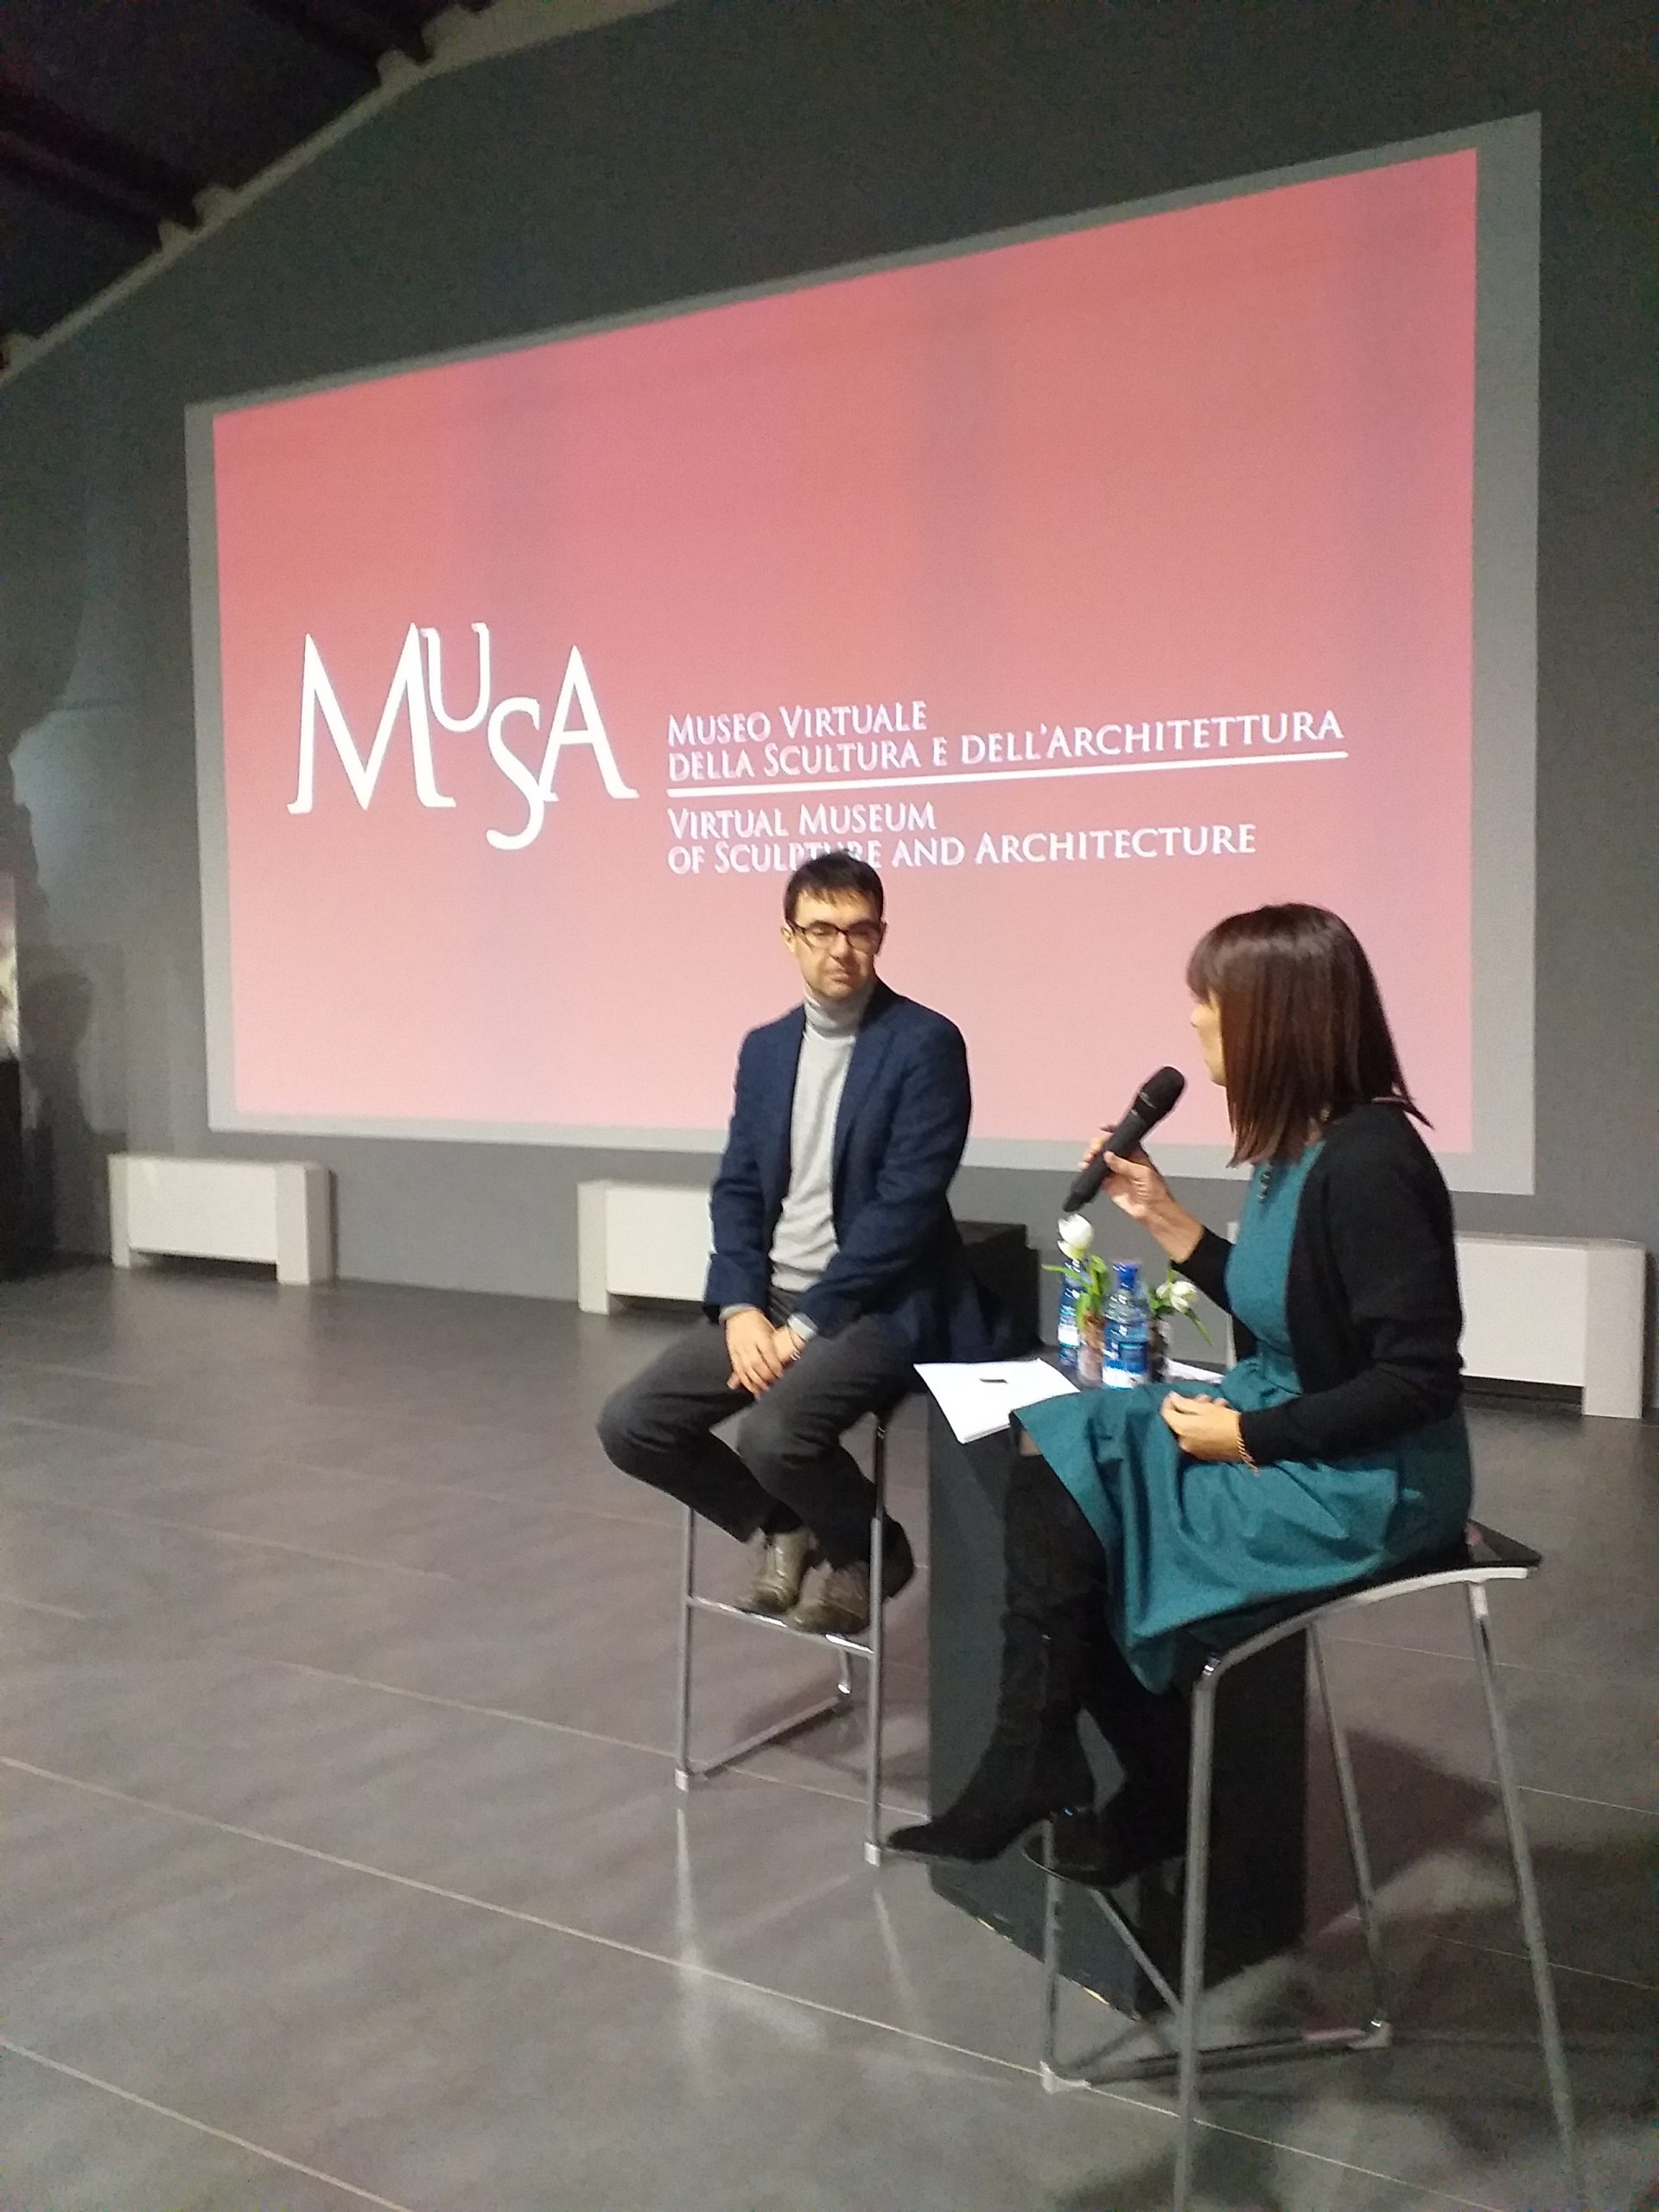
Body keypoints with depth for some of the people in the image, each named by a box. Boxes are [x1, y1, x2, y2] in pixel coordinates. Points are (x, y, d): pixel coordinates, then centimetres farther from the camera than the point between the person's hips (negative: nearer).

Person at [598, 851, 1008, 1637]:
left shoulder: (925, 1044, -10)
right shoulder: (765, 1047, 10)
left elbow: (906, 1205, -16)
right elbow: (736, 1189, 9)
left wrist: (810, 1321, -18)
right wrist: (741, 1308, -8)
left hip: (873, 1305, -6)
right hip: (769, 1298, 7)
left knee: (773, 1435, -30)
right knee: (630, 1425, -5)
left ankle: (868, 1549, 3)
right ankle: (785, 1529, 17)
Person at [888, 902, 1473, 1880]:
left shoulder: (1367, 1162, -23)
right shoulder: (1297, 1145, 5)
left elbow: (1417, 1380, -24)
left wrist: (1247, 1436, -19)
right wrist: (1163, 1216, 11)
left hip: (1360, 1479, -9)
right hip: (1275, 1433, 9)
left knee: (1063, 1515, -12)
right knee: (1051, 1454, -5)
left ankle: (1037, 1780, 8)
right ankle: (1046, 1779, 3)